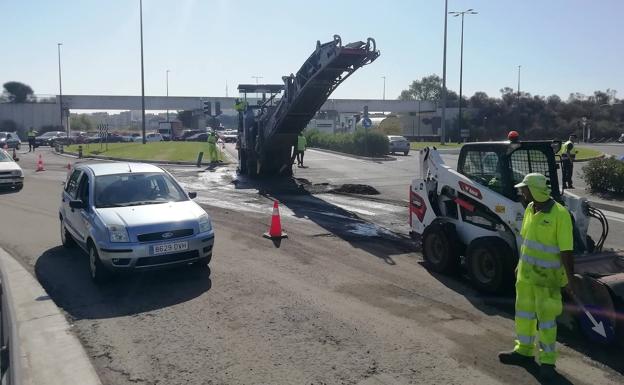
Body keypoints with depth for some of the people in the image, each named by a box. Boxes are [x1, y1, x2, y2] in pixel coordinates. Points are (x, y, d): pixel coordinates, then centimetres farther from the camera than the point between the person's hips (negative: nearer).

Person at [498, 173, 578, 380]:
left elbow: (566, 251, -18)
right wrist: (520, 266, 20)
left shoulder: (560, 214, -20)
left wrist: (570, 279, -17)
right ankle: (524, 350, 35)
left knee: (546, 317, 4)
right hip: (526, 273, 7)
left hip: (546, 277, -7)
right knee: (524, 312, 18)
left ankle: (547, 361, 18)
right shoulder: (530, 209, 2)